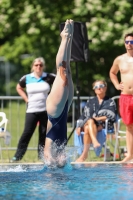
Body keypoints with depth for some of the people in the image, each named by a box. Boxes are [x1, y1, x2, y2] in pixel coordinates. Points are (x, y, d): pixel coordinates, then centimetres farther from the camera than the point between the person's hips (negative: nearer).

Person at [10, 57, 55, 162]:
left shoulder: (49, 77, -1)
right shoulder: (27, 78, 3)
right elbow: (19, 88, 20)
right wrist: (26, 99, 7)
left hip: (45, 110, 0)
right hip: (32, 110, 0)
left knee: (44, 134, 4)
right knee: (27, 133, -5)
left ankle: (42, 155, 13)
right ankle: (18, 156, -1)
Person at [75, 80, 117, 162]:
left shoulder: (110, 102, 14)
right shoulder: (90, 101, 24)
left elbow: (112, 116, -1)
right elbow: (84, 115, 17)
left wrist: (98, 118, -11)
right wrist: (79, 126, 1)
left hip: (103, 126, -3)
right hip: (88, 123, 3)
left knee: (87, 128, -35)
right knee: (90, 121, -36)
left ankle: (85, 154, -39)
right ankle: (95, 142, -55)